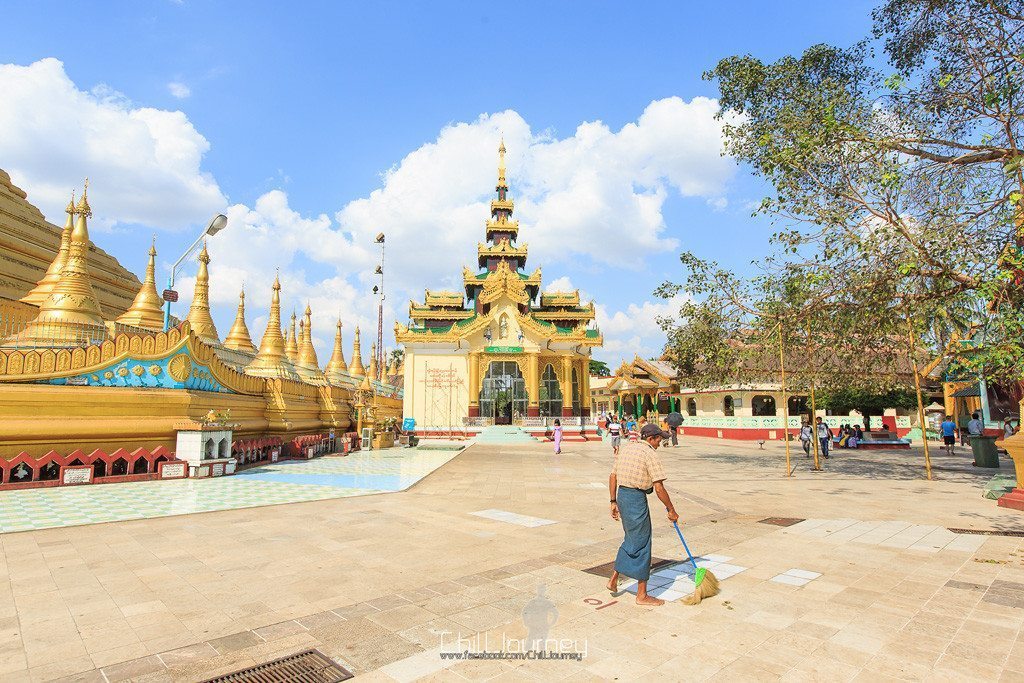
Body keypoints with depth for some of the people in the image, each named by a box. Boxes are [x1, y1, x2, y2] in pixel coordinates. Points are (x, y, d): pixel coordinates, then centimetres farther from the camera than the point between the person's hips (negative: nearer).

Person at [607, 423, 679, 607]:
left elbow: (612, 476, 13)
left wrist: (613, 502, 17)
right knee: (642, 545, 4)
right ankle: (642, 595, 15)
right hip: (637, 499, -8)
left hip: (621, 495, 8)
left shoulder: (626, 449, 11)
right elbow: (659, 488, -15)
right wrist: (671, 510, -3)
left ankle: (614, 579, 26)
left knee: (630, 539, 23)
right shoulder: (650, 454, -12)